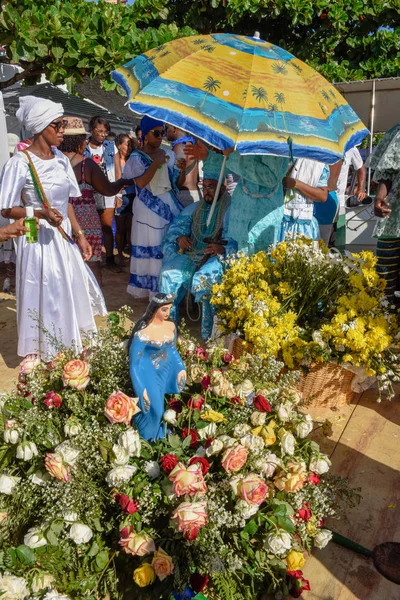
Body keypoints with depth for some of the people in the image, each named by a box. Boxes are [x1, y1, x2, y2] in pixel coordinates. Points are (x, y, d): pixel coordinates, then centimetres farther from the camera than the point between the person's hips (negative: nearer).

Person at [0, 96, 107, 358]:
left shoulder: (61, 159, 5)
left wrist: (79, 235, 5)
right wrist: (41, 214, -27)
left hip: (64, 237, 6)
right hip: (37, 239, -6)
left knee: (71, 294, 14)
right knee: (45, 299, 4)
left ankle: (72, 350, 33)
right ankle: (45, 357, 23)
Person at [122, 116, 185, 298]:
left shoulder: (167, 154, 11)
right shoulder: (137, 157, -3)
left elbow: (177, 182, 11)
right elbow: (141, 182, -19)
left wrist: (182, 170, -8)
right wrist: (156, 163, -19)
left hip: (168, 204, 5)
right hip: (149, 208, -4)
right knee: (151, 246, -2)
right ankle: (150, 286, 8)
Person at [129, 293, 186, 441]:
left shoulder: (171, 326, -10)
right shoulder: (143, 332, -28)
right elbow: (134, 363, -21)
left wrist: (181, 368, 2)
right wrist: (141, 389, -21)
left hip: (164, 372, 5)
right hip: (148, 374, -5)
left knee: (159, 404, 22)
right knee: (152, 406, 7)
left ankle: (156, 430, 50)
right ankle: (147, 435, 37)